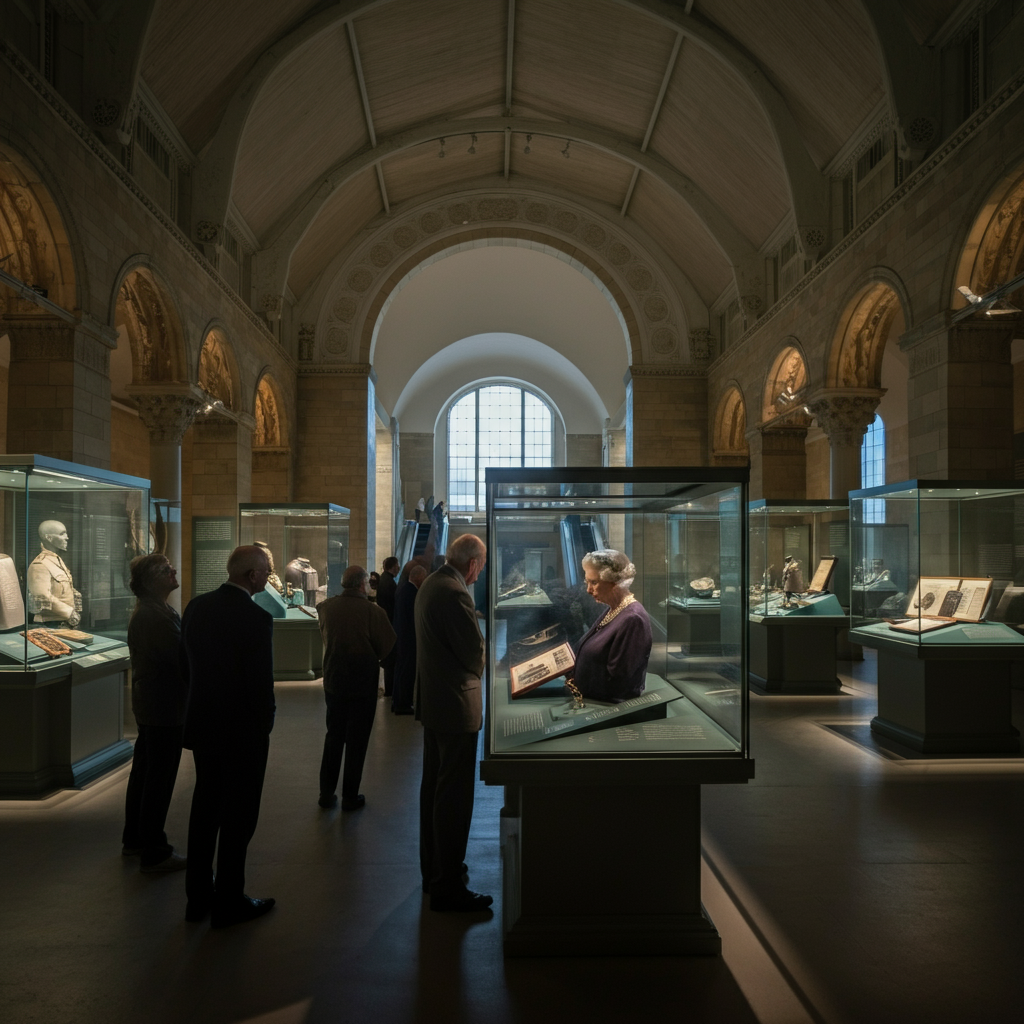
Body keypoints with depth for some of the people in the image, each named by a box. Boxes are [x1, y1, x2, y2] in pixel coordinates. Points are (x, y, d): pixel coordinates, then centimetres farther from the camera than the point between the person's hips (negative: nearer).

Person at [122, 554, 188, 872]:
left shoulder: (142, 613, 11)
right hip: (165, 707, -11)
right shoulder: (160, 616, -23)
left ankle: (133, 839, 34)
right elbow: (183, 660, -22)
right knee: (160, 780, -1)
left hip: (147, 704, 11)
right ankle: (154, 852, 9)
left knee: (144, 772, 20)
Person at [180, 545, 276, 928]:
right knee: (238, 816, 7)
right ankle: (229, 903, 18)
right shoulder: (255, 618, -22)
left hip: (202, 724, 7)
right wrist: (265, 724, -3)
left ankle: (198, 896, 30)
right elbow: (262, 681, -19)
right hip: (243, 730, -7)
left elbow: (185, 661, 8)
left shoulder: (197, 606, -1)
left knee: (205, 808, 18)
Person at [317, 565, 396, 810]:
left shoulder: (327, 607, -7)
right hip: (363, 682, -4)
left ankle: (326, 793, 22)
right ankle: (350, 797, 15)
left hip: (333, 680, 4)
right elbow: (387, 646, -12)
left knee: (334, 735, 18)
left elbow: (325, 638, 8)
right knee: (357, 740, 9)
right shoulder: (372, 611, -19)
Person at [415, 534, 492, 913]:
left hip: (432, 700, 11)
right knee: (454, 797, -1)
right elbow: (477, 654, -20)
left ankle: (433, 869, 34)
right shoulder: (455, 594, -23)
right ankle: (447, 887, 8)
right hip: (456, 706, -11)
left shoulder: (430, 585, 8)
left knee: (433, 788, 19)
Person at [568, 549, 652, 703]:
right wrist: (575, 680, -1)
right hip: (594, 702, 8)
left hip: (612, 709, -8)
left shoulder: (632, 619, -18)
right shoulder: (611, 611, 10)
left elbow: (616, 680, -17)